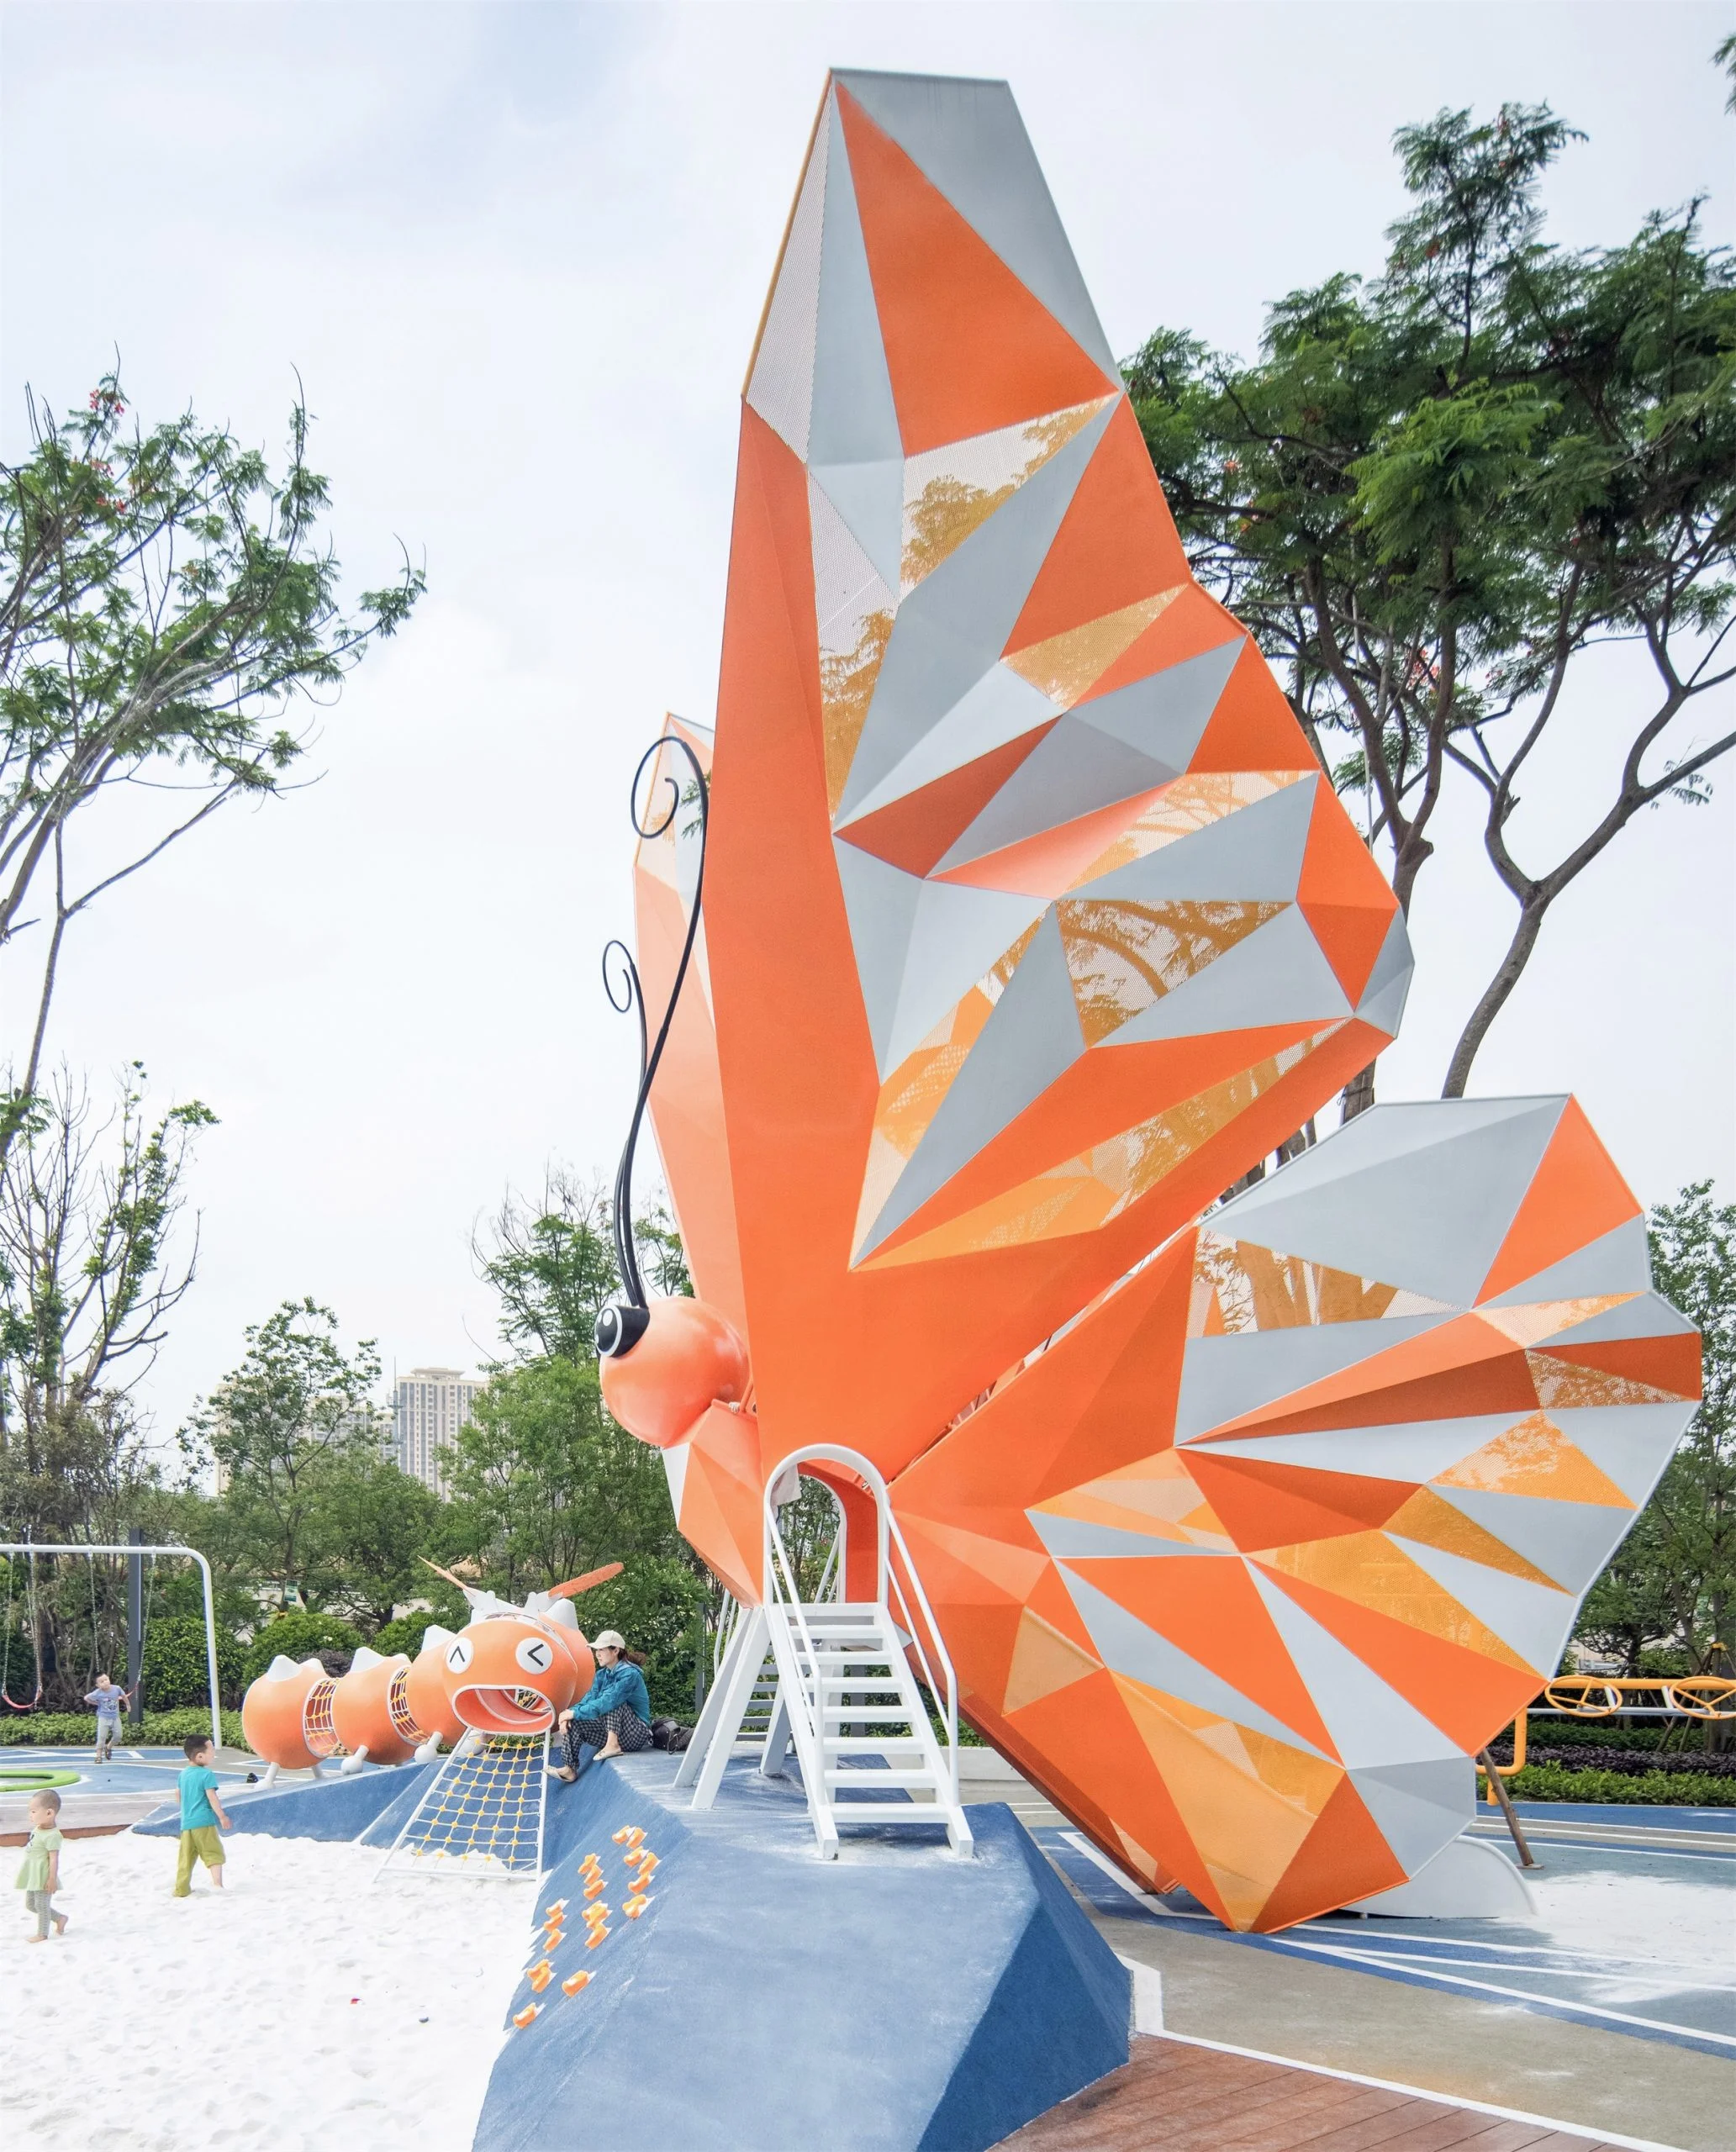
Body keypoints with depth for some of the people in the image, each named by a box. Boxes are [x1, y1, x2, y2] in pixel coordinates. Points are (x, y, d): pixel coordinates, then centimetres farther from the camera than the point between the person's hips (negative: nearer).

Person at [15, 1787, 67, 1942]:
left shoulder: (52, 1836, -25)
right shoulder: (37, 1829, 5)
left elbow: (54, 1859, -24)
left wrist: (52, 1879, -23)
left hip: (43, 1878, -10)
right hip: (33, 1877, 10)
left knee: (42, 1904, 2)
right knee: (30, 1904, 18)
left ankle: (42, 1934, 18)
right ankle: (59, 1918, 30)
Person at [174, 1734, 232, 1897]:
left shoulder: (184, 1774, 12)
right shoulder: (207, 1774, -12)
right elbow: (212, 1797, -17)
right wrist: (222, 1816, -12)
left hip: (186, 1823, 7)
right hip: (204, 1822, -7)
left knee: (186, 1858, 12)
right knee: (214, 1853, -1)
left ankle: (181, 1890, 14)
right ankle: (217, 1884, -13)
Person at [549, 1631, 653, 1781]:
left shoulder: (629, 1674, -18)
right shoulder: (602, 1674, 8)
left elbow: (607, 1702, -28)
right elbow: (589, 1699, -2)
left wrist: (575, 1713, -26)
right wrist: (570, 1713, -22)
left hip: (637, 1733, -7)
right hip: (610, 1731, 7)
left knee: (612, 1702, -26)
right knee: (572, 1722, -7)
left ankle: (613, 1745, -29)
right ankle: (570, 1769, -11)